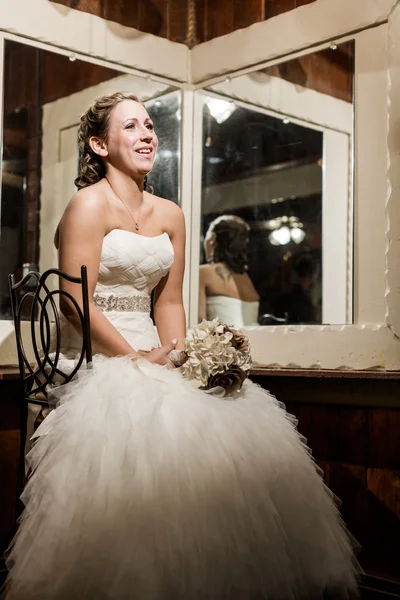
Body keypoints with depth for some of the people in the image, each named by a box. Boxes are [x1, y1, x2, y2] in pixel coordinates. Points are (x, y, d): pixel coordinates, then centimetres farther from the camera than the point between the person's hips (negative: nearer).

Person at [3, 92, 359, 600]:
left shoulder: (169, 216, 14)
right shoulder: (90, 203, -6)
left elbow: (169, 300, 14)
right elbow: (76, 302, -13)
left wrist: (176, 356, -3)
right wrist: (136, 359, -15)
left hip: (151, 355, 6)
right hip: (97, 360, -6)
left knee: (247, 423, -13)